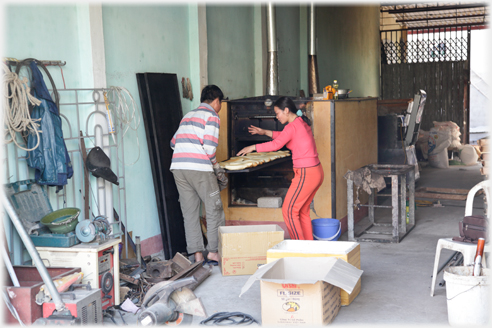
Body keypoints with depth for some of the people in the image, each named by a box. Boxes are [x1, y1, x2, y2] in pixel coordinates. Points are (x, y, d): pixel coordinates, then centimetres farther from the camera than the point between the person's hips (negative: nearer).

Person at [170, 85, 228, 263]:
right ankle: (214, 250, 6)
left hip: (178, 168, 7)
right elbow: (209, 146, -11)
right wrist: (216, 166, 2)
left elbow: (174, 143, 23)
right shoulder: (212, 116, 1)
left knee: (189, 212, 8)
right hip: (199, 168, -7)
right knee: (214, 209, 5)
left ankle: (196, 253, 9)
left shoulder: (188, 116, 24)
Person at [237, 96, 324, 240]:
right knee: (302, 211, 17)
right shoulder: (302, 122, 13)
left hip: (306, 174, -10)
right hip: (317, 172, 10)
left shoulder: (292, 126, -16)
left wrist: (253, 147, -15)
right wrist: (265, 132, 24)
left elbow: (277, 144, -25)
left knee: (289, 211, -1)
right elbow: (284, 136, 27)